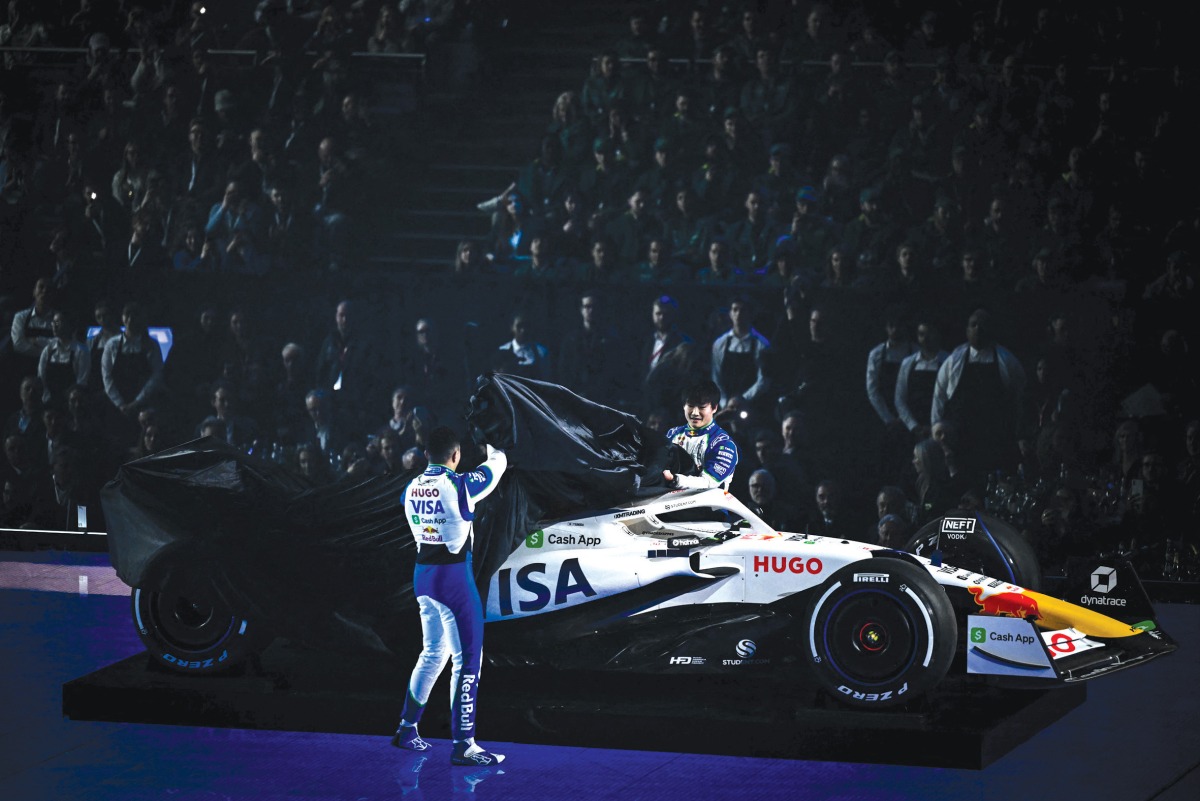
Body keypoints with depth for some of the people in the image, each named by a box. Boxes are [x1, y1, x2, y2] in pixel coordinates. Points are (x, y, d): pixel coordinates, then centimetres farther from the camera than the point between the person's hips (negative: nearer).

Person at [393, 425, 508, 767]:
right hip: (454, 576, -7)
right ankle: (462, 745, -5)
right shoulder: (460, 486, -15)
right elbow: (497, 465, 4)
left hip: (422, 573, 7)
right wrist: (494, 451, 28)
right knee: (468, 658, -3)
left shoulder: (411, 489, 2)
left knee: (433, 652, 22)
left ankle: (407, 729, 28)